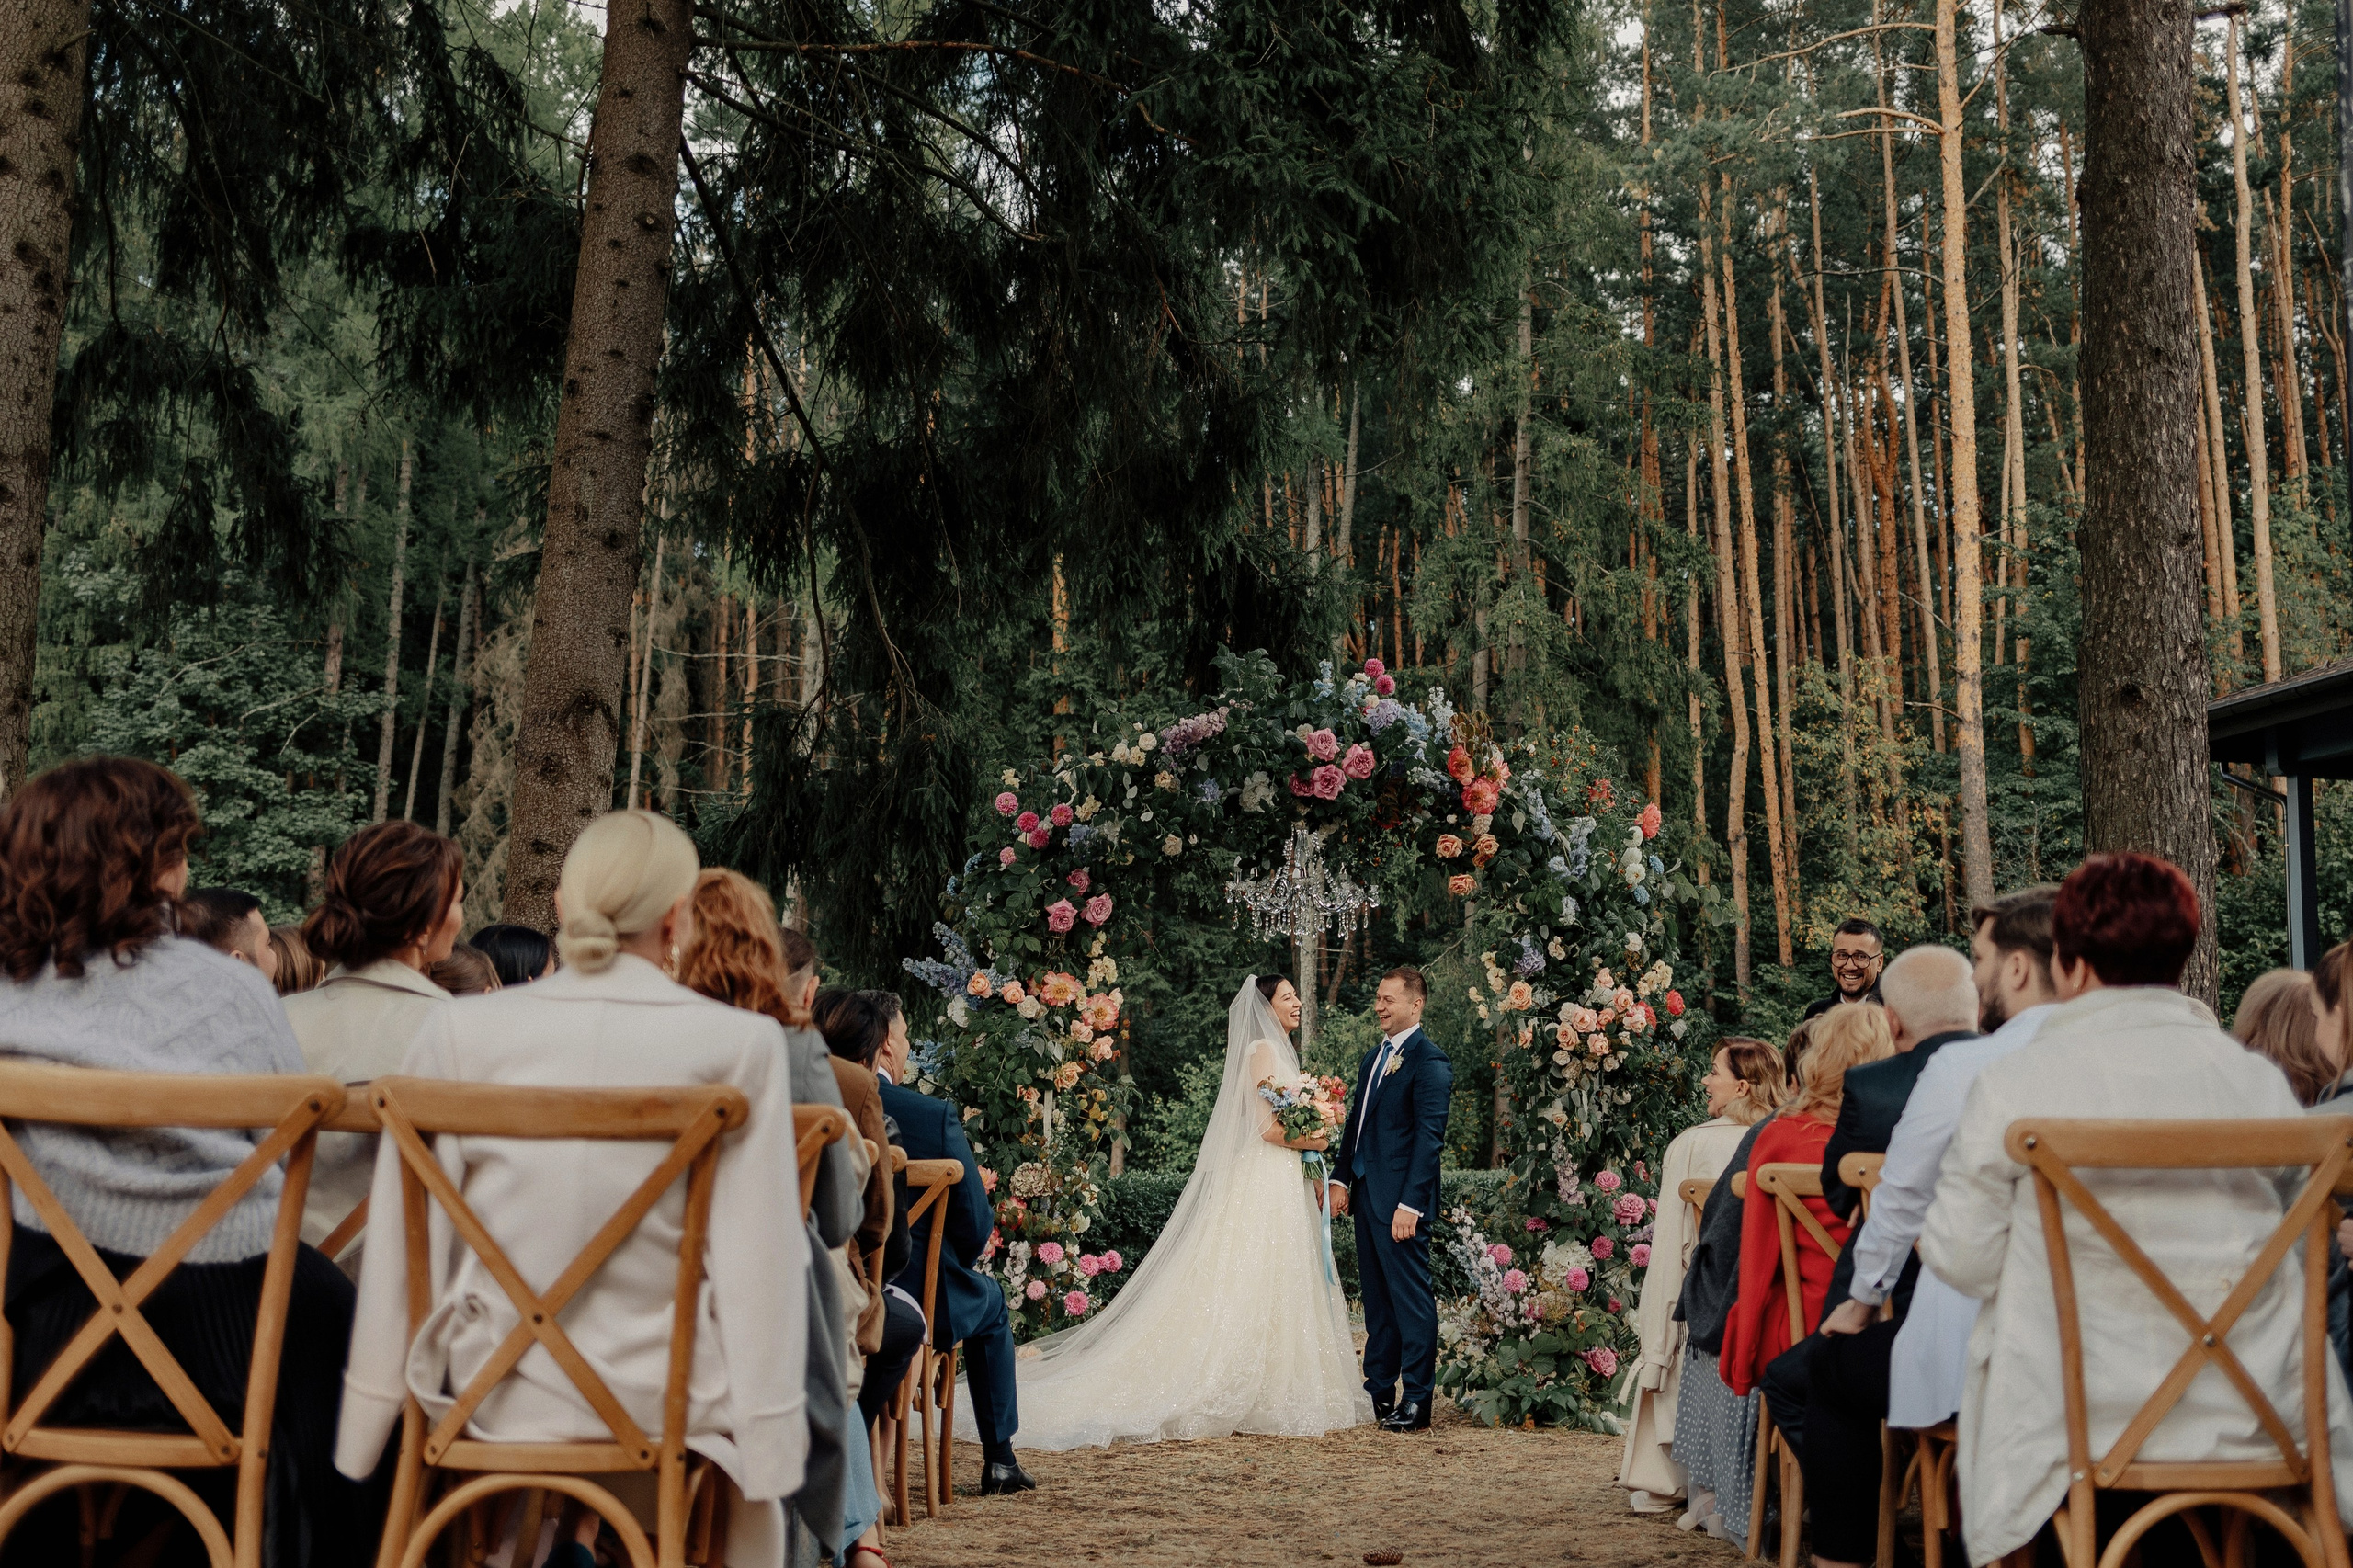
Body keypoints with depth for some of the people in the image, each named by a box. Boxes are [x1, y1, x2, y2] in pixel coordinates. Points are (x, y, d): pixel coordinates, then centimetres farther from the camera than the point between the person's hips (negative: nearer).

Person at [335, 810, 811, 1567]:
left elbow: (403, 1246, 0)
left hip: (492, 1396, 3)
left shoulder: (457, 1032, -5)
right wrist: (770, 1455, -2)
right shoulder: (740, 1044, -10)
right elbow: (760, 1264, -9)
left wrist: (365, 1438, 9)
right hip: (661, 1403, -2)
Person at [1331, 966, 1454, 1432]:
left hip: (1401, 1200, -9)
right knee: (1377, 1299, 15)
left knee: (1412, 1298, -3)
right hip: (1367, 1194, 9)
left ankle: (1416, 1402, 2)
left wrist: (1410, 1204, -21)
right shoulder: (1373, 1057, 16)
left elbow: (1429, 1138, -16)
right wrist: (1341, 1178, 10)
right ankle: (1379, 1391, 23)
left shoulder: (1429, 1061, -11)